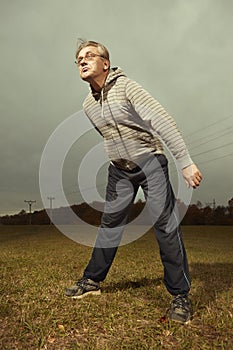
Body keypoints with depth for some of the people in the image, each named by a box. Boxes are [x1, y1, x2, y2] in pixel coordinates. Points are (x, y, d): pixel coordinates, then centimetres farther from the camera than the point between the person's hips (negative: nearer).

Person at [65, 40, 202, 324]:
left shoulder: (126, 87, -15)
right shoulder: (88, 104, 6)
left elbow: (162, 121, -23)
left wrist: (185, 162, -29)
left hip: (149, 161, -5)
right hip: (119, 168, 6)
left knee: (165, 223, -10)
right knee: (110, 223, 8)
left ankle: (180, 295, 1)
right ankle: (92, 281, 20)